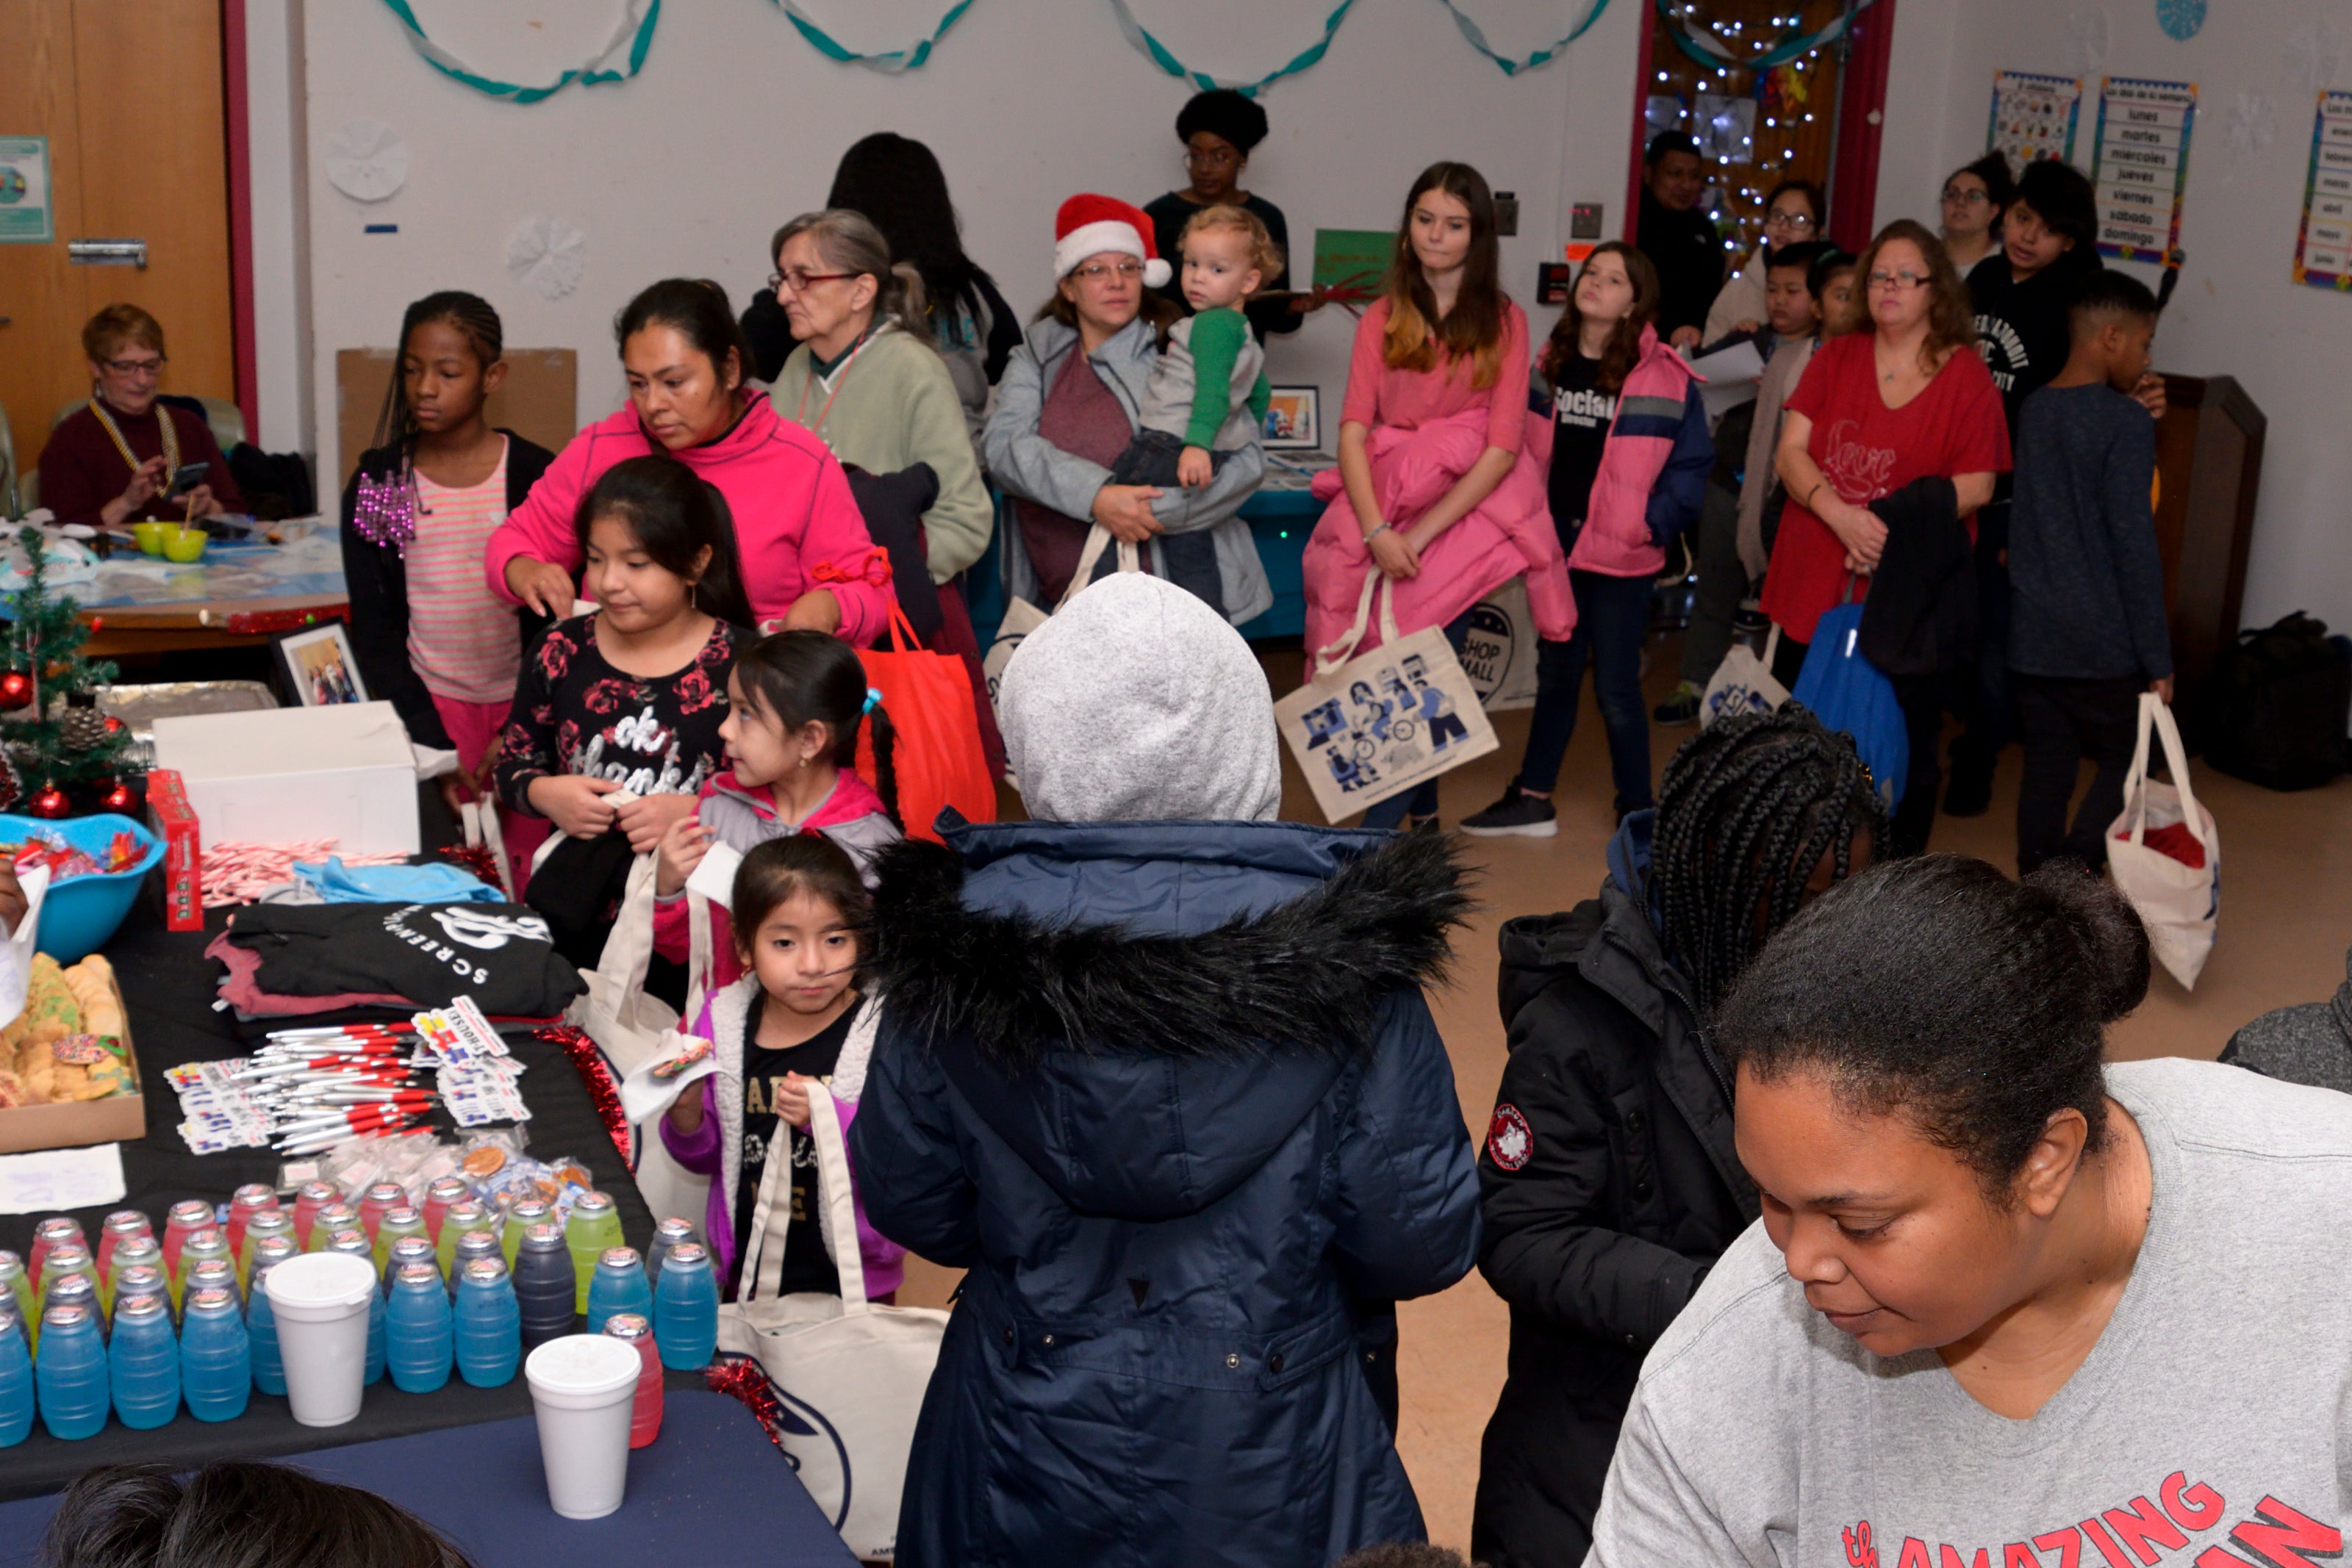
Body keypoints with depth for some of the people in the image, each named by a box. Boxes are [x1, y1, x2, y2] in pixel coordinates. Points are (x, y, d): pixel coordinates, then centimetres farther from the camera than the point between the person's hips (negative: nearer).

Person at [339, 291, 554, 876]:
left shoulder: (536, 476, -1)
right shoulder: (377, 482, 3)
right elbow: (374, 631, 1)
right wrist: (433, 746, -10)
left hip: (524, 704, -1)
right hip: (427, 704, 1)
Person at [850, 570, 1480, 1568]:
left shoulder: (959, 941, -14)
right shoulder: (1338, 960, -20)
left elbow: (907, 1206, -2)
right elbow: (1422, 1246, -15)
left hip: (1029, 1456, 2)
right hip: (1269, 1461, -1)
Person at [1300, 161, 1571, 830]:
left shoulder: (1503, 322, 5)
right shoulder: (1384, 318, 10)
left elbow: (1502, 448, -4)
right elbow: (1353, 429, 0)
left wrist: (1423, 532, -12)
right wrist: (1377, 530, -15)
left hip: (1464, 511, -2)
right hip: (1384, 506, 2)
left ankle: (1380, 828, -8)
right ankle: (1421, 809, 14)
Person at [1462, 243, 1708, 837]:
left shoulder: (1662, 376, -9)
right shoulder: (1554, 363, 6)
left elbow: (1693, 460, -5)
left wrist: (1655, 522, -12)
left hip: (1621, 554, -5)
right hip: (1559, 544, 5)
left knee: (1616, 688, 0)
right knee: (1556, 675, 16)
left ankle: (1637, 812, 14)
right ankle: (1532, 800, 25)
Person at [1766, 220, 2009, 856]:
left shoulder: (1966, 378, -1)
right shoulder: (1835, 358, 9)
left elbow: (1975, 487, -5)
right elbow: (1790, 451, 0)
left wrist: (1896, 526, -18)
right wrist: (1840, 513, -17)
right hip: (1813, 588, 3)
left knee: (1906, 748, 0)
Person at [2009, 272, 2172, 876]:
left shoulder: (2032, 410, 8)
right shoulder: (2126, 423, -12)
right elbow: (2135, 547, -15)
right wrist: (2158, 659, -10)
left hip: (2032, 639, 6)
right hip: (2103, 645, -6)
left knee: (2045, 774, 11)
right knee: (2126, 764, 7)